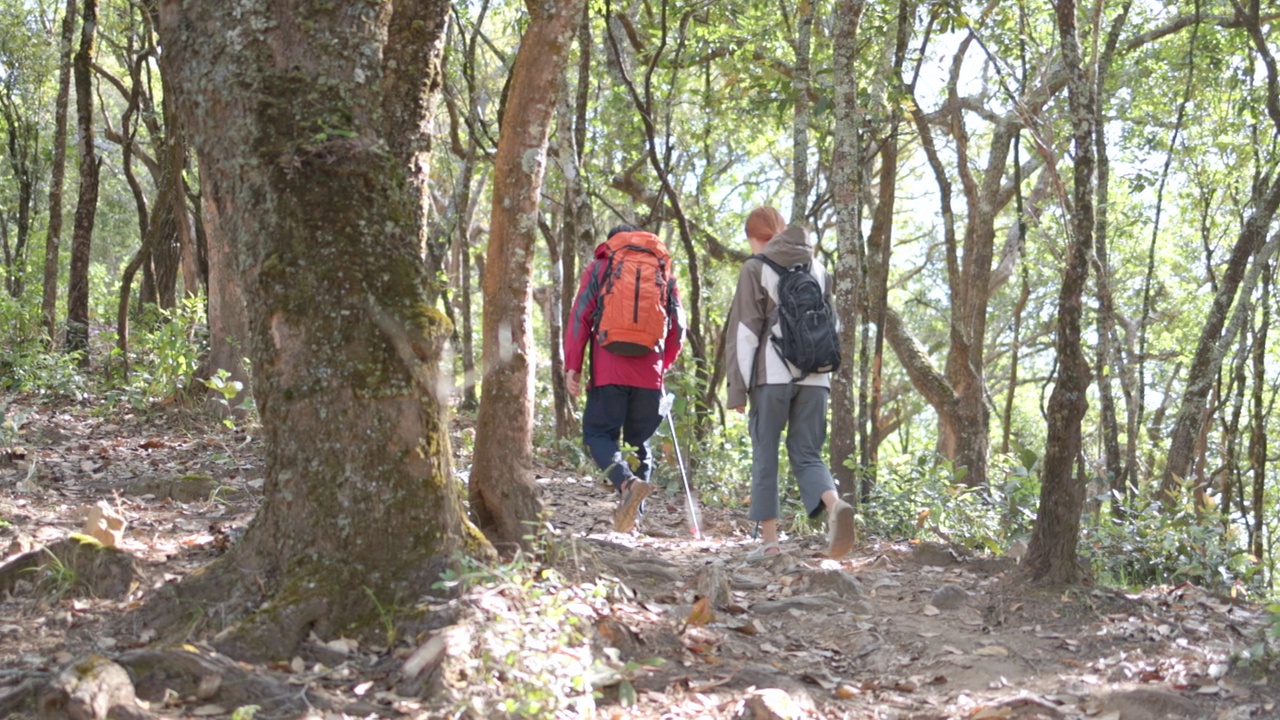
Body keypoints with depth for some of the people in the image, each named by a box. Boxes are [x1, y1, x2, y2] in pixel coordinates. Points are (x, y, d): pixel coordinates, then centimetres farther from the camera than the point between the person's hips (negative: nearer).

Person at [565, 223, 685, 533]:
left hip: (609, 371, -3)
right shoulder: (664, 271, 16)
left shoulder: (600, 268, 8)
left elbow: (580, 317, -1)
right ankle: (632, 516, 9)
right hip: (650, 375, 3)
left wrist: (572, 367, -2)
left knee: (598, 432, 3)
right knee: (639, 442, 12)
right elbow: (678, 325, 13)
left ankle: (627, 482, -25)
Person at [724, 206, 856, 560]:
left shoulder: (756, 269, 0)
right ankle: (834, 504, -22)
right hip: (814, 378, 4)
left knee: (765, 456, 6)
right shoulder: (818, 269, 16)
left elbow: (744, 332, -5)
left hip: (772, 376, -4)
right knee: (806, 454, 7)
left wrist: (738, 387, -3)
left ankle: (769, 540, 3)